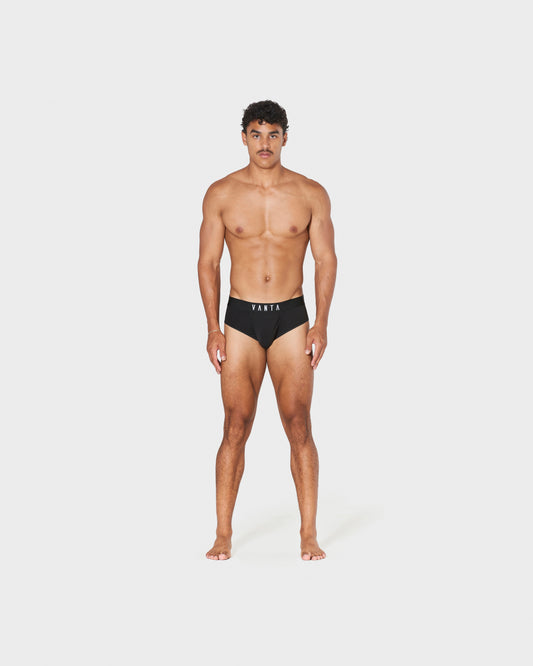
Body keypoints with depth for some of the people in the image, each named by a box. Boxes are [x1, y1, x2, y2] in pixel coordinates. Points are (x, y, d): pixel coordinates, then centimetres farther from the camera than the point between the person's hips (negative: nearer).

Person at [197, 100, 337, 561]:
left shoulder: (311, 194, 1)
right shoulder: (221, 193, 1)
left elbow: (326, 259, 4)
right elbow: (207, 263, 4)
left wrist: (321, 325, -4)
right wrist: (213, 329, -2)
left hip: (291, 319, 0)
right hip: (240, 320, 0)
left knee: (299, 425, -3)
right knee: (236, 428, 0)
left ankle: (309, 535, 5)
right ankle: (223, 535, 9)